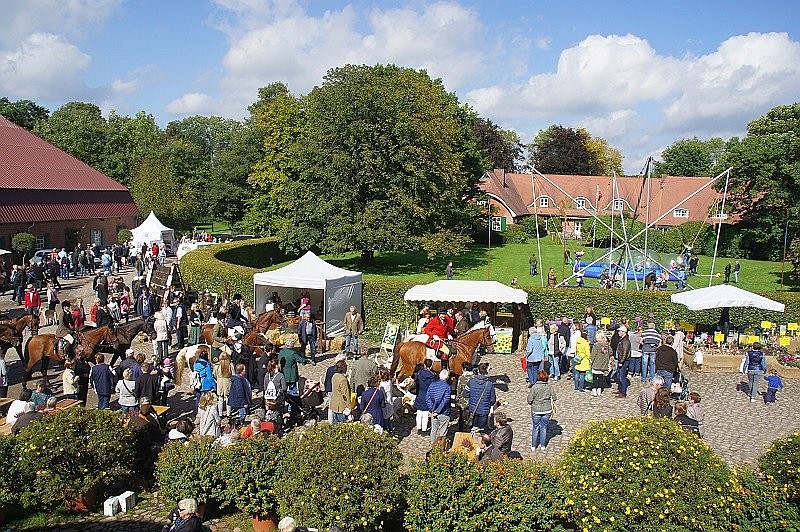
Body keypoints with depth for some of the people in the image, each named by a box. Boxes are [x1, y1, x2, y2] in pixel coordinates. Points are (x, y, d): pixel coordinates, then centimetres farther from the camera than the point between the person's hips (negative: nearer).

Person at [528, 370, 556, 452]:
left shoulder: (534, 387, -14)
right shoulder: (549, 386, -8)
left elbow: (529, 400, -13)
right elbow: (554, 398, -2)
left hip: (536, 411, -1)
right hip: (547, 410, 1)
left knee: (535, 428, 12)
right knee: (544, 428, 16)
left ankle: (533, 446, 20)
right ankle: (543, 446, 24)